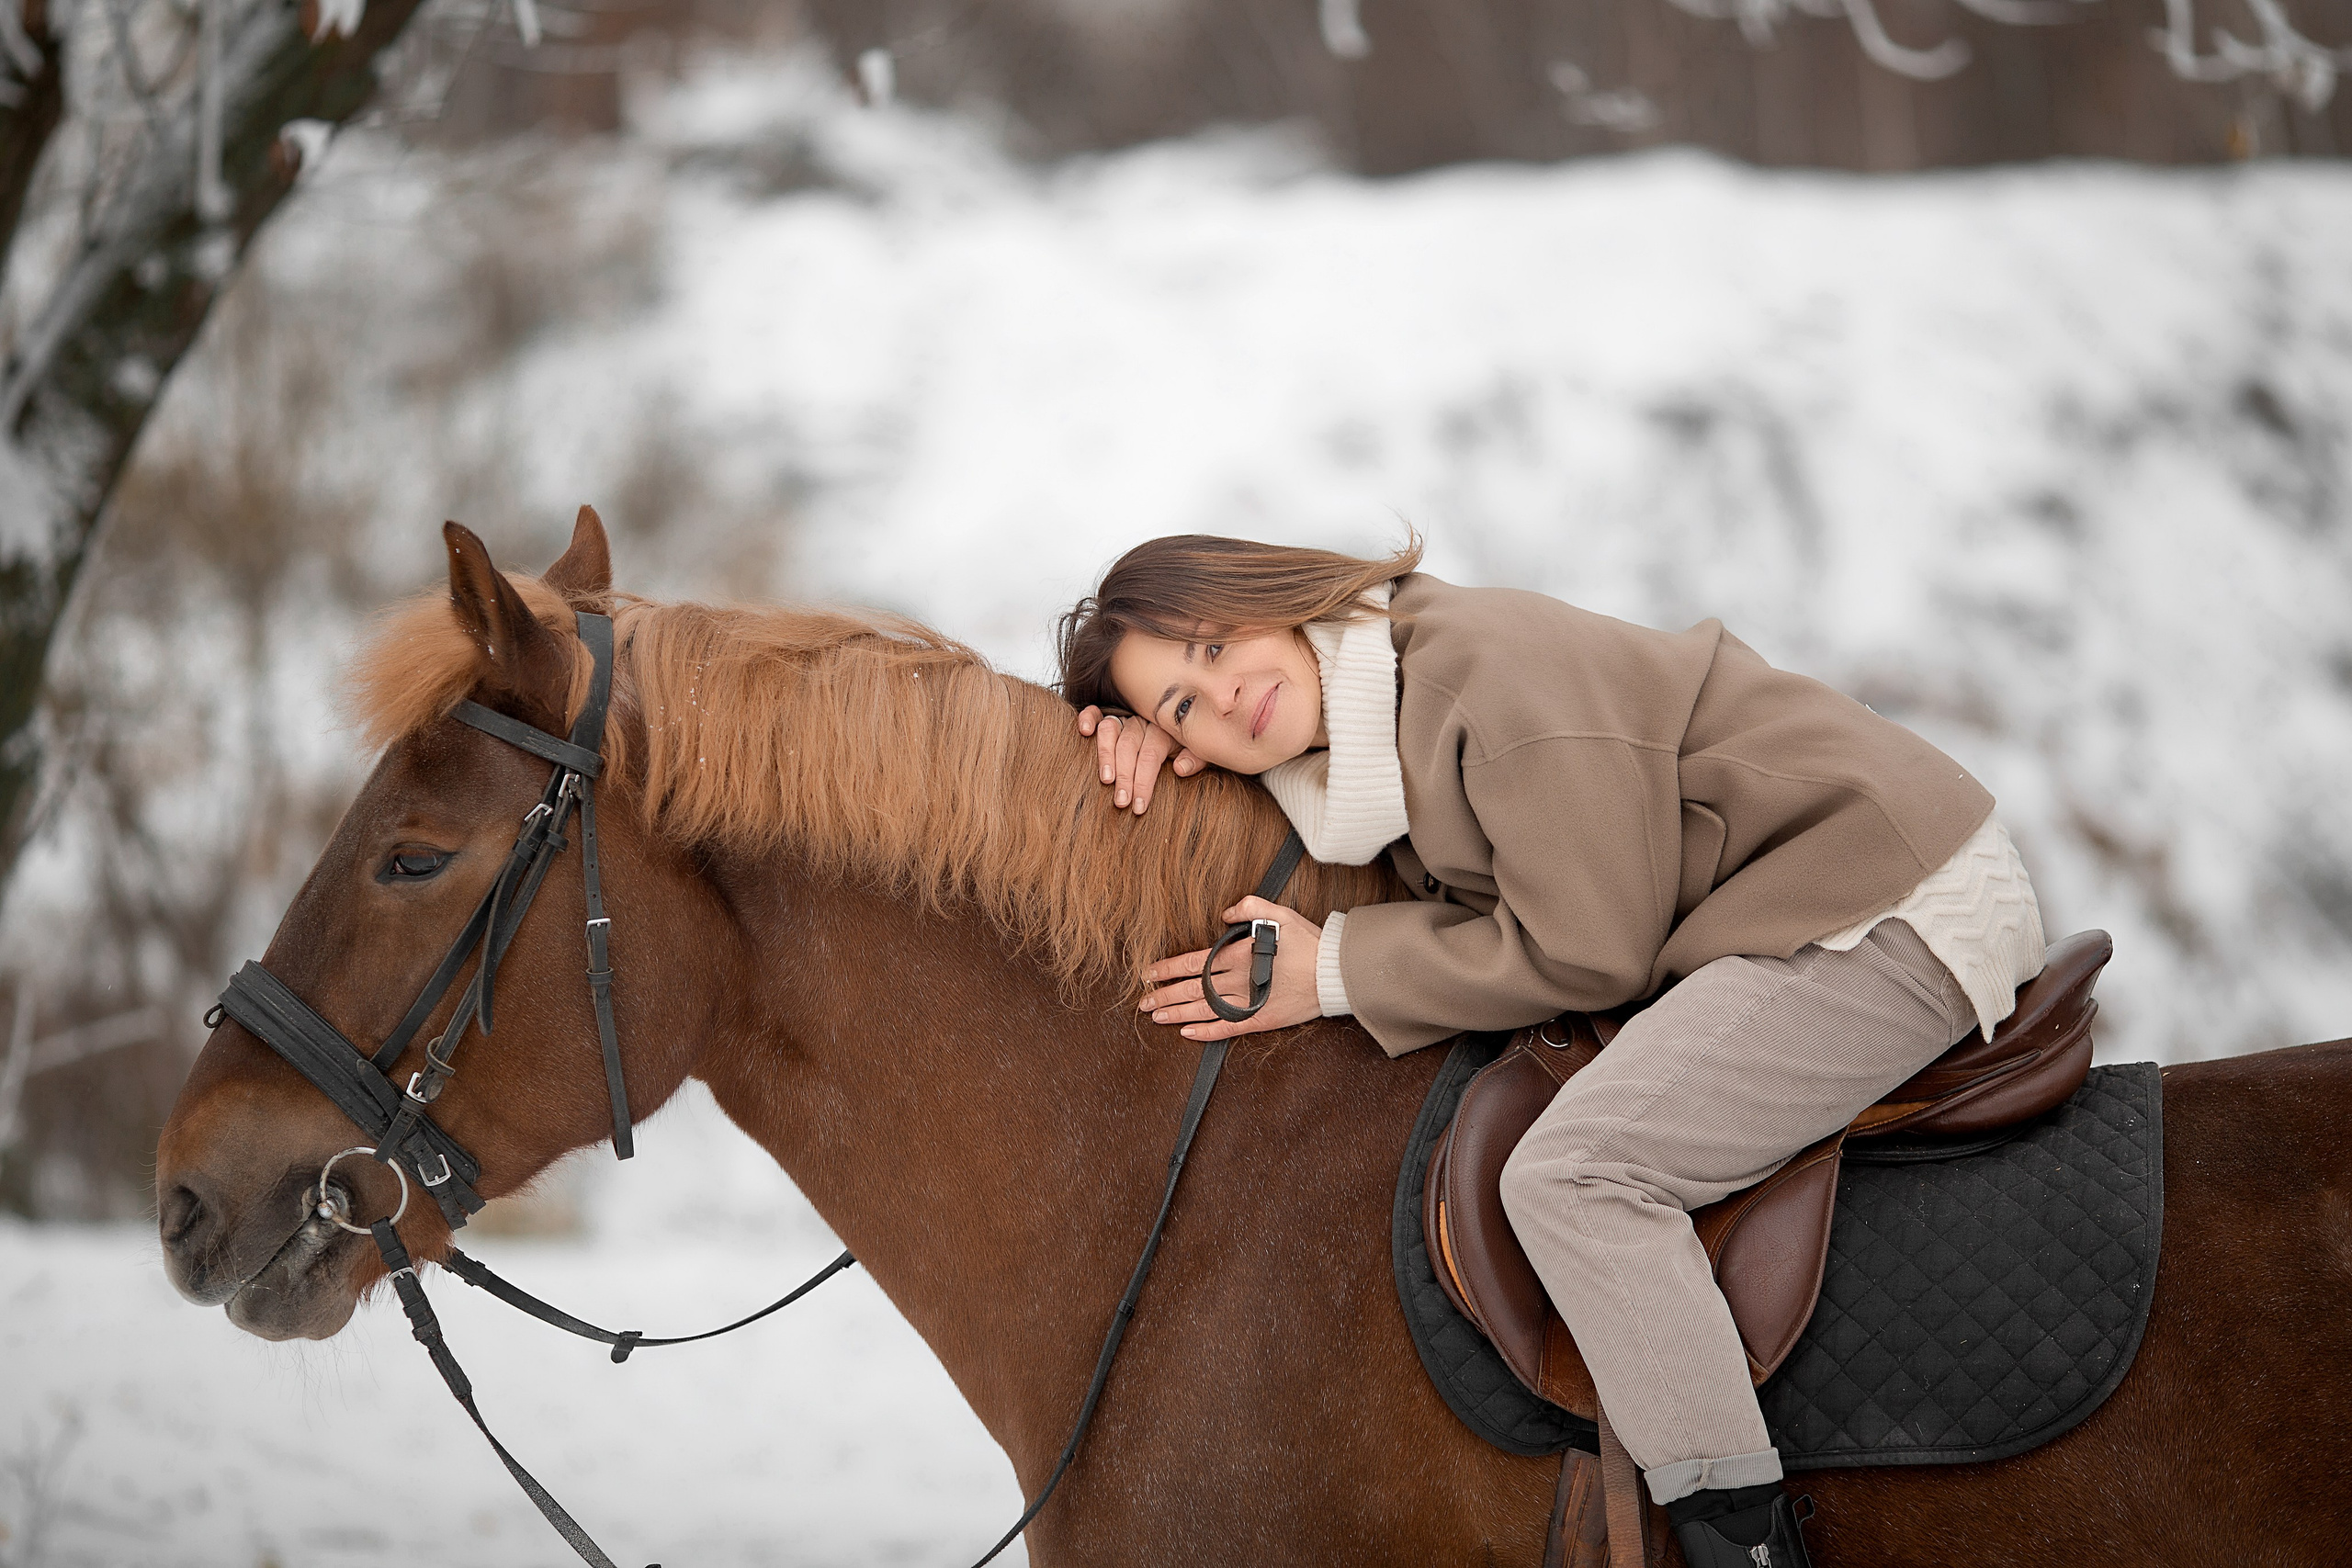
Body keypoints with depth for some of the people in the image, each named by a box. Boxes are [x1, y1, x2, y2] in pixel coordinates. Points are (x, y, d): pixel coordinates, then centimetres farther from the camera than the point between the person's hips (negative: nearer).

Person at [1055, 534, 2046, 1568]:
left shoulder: (1486, 661, -20)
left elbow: (1583, 952, -18)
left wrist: (1332, 972, -10)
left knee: (1570, 1173, -21)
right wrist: (1155, 741, 4)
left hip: (1900, 914, -10)